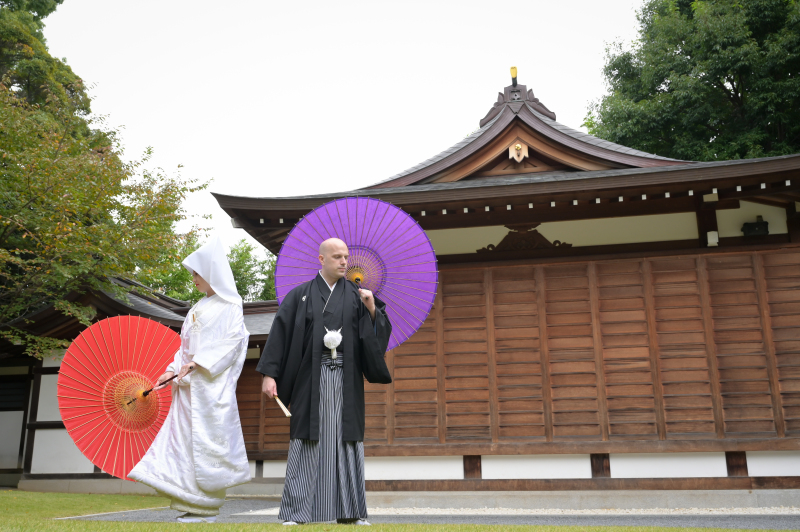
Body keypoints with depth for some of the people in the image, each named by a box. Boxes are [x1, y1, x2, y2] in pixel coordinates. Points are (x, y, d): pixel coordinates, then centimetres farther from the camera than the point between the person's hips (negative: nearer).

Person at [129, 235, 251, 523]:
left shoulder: (229, 305, -3)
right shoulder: (199, 307, 19)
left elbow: (232, 340, -14)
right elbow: (186, 345, 19)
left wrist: (199, 362, -19)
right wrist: (173, 369, 6)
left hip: (212, 384, -7)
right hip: (189, 385, 8)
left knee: (206, 440, -6)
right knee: (185, 440, 4)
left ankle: (206, 510, 2)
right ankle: (194, 505, 9)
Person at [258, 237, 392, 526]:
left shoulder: (356, 295, 9)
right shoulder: (300, 295, 4)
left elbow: (376, 334, 5)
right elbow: (280, 333, -1)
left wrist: (373, 310, -13)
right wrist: (269, 374, -7)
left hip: (346, 380, 2)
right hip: (311, 378, -2)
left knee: (347, 439, 3)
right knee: (307, 441, -1)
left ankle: (350, 511, 11)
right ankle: (296, 511, 7)